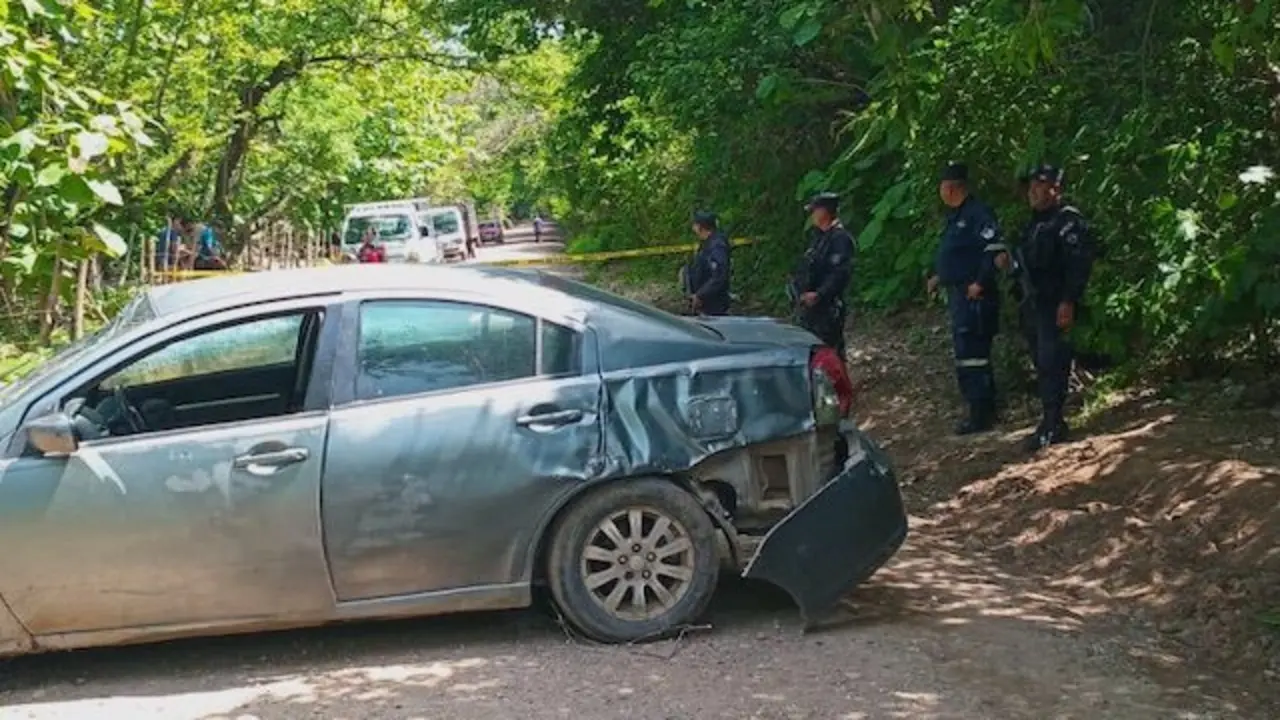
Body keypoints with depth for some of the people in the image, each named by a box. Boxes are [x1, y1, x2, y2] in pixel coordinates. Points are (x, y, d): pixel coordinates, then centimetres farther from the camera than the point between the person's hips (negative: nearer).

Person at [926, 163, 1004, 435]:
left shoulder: (978, 213, -15)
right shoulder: (955, 215, 16)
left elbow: (995, 250, -22)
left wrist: (980, 283, -21)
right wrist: (939, 276, 17)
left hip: (974, 297, -10)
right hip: (958, 295, 10)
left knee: (971, 354, -9)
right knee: (975, 352, 15)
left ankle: (980, 414, -5)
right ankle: (985, 410, 23)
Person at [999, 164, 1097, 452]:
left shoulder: (1069, 221, -8)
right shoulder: (1035, 223, 21)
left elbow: (1079, 265, -17)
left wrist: (1068, 302, -23)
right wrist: (1010, 263, 7)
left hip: (1054, 306, -9)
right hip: (1032, 305, 9)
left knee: (1052, 364, -10)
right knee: (1042, 365, 11)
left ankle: (1051, 425, -6)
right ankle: (1053, 422, 18)